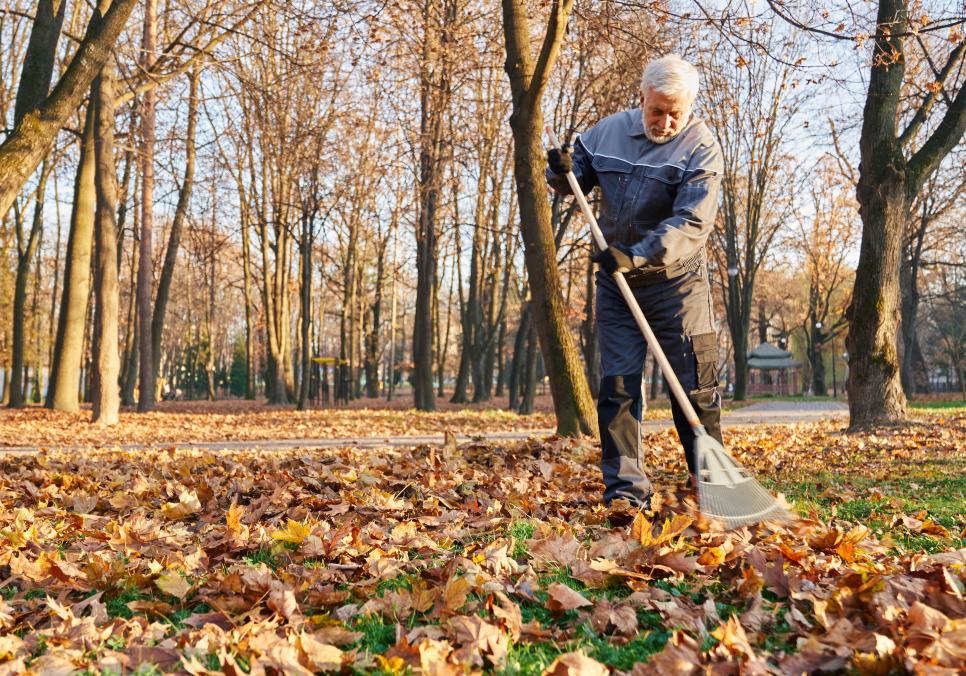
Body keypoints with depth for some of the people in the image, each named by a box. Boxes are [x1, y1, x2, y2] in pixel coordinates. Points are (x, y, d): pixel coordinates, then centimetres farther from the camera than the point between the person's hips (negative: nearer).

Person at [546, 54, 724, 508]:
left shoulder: (701, 147, -9)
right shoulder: (608, 131, 4)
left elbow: (691, 223, -20)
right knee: (617, 385, 1)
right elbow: (575, 180, 17)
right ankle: (624, 488, 6)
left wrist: (637, 257, -31)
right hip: (616, 282, 4)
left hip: (676, 283, -3)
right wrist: (562, 172, -8)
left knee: (694, 385, 0)